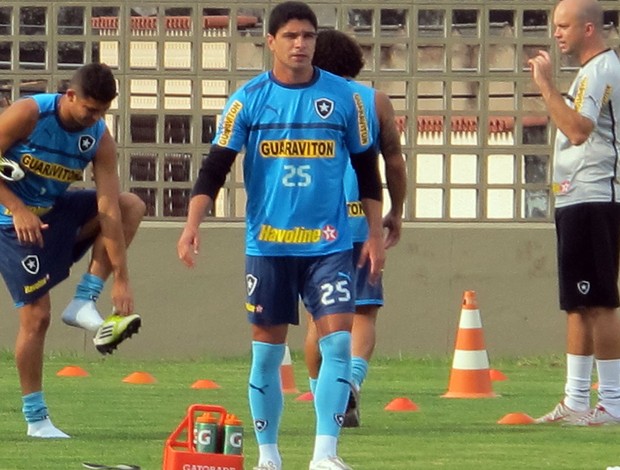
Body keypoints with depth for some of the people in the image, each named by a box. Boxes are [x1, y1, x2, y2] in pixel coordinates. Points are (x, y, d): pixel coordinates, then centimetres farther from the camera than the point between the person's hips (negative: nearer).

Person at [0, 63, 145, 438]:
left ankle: (84, 304, -10)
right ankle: (35, 418, 1)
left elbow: (109, 210, -14)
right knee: (37, 315, -9)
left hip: (57, 210, 6)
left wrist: (121, 277, -19)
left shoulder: (100, 139, -10)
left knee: (132, 207, -5)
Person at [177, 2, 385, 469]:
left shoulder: (344, 97, 2)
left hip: (329, 243, 0)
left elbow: (367, 169, 10)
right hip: (267, 244, 0)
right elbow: (215, 167, -3)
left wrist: (375, 234, 8)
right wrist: (193, 225, -14)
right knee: (267, 350, 4)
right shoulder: (248, 99, -1)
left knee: (339, 342, -12)